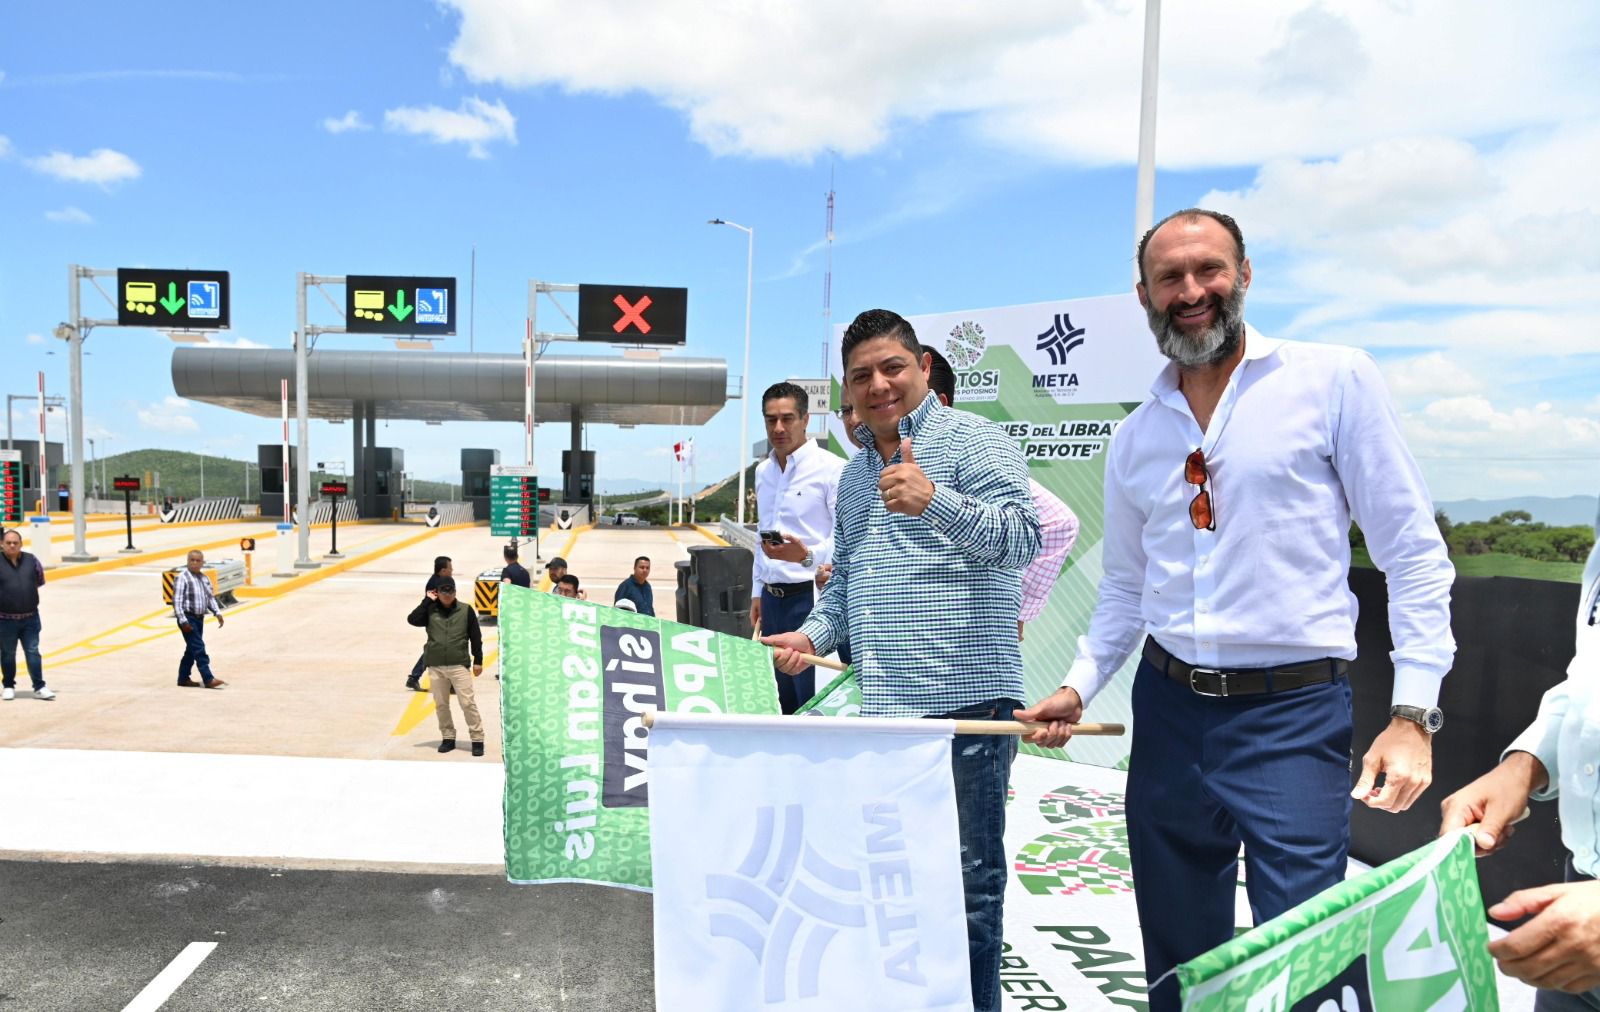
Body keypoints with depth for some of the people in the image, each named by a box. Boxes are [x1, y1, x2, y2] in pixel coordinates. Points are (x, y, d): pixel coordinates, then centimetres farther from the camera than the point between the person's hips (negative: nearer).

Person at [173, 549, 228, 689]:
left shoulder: (204, 579, 10)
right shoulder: (182, 578, -13)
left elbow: (210, 597, 17)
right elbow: (177, 601, -16)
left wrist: (217, 613, 5)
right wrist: (183, 621, -20)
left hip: (199, 618, 8)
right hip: (188, 618, -8)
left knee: (192, 650, 14)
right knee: (199, 648, -11)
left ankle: (183, 678, 25)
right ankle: (208, 679, -11)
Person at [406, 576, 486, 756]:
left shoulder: (466, 610, 0)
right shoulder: (430, 611, 4)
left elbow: (475, 636, 4)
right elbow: (412, 619, -13)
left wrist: (478, 661, 2)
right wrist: (427, 600, -9)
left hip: (459, 665, -2)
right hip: (435, 666, 3)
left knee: (468, 703, -6)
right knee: (441, 704, 9)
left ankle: (477, 739, 1)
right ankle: (448, 738, 22)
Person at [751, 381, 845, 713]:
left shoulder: (831, 468, -10)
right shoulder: (763, 472, 15)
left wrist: (807, 555, -33)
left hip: (811, 597, -7)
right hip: (772, 597, 8)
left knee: (812, 701, -5)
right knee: (780, 697, 14)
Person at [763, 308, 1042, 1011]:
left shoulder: (971, 438, -2)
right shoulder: (853, 472, 21)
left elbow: (1022, 537, -15)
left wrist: (935, 499, -30)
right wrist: (814, 634, 9)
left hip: (967, 696, -7)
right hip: (879, 704, 7)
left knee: (970, 873, 1)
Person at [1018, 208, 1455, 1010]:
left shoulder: (1335, 381, -5)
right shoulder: (1135, 437, 9)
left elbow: (1414, 554, -6)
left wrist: (1413, 714, -12)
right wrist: (1079, 686, 3)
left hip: (1294, 714, -4)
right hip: (1169, 711, 5)